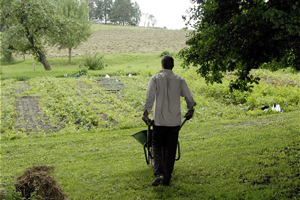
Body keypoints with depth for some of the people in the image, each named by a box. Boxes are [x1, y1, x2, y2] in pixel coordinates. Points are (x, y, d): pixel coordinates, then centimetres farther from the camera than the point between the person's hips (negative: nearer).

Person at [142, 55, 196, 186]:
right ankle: (167, 179, 13)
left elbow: (149, 98, -13)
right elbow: (189, 98, 5)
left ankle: (158, 174, -10)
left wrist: (145, 114, -6)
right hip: (175, 121, 2)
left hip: (159, 120, -2)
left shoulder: (155, 78, -3)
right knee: (170, 150, 9)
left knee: (157, 146, 9)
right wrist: (190, 110, 23)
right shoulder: (179, 80, 3)